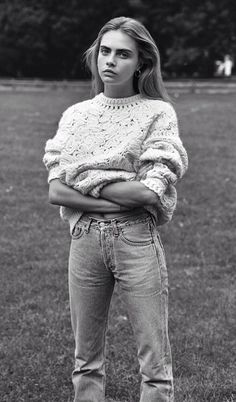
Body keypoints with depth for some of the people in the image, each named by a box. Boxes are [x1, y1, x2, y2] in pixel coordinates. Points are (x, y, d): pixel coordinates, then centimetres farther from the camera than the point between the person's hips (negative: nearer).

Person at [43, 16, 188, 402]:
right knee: (86, 361, 13)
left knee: (155, 361, 3)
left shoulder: (158, 113, -2)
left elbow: (151, 191, -13)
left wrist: (85, 179, -8)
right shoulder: (75, 115, 7)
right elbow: (56, 191, -3)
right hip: (84, 238, 3)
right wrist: (124, 197, -12)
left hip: (137, 239, -3)